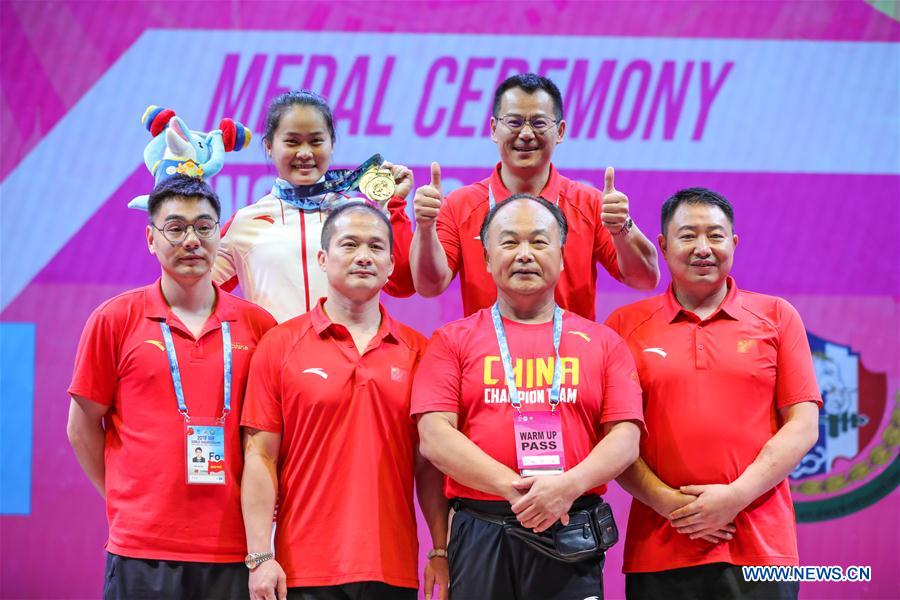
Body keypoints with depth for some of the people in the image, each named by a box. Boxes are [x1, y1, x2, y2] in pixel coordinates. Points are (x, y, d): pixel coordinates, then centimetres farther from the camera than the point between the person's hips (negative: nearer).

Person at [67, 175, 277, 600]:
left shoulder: (257, 325, 7)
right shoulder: (114, 320, 3)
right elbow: (83, 427, 7)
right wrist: (131, 504, 3)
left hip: (234, 550, 2)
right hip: (142, 553, -1)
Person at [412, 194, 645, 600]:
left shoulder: (602, 343, 13)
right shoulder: (453, 341, 9)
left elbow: (625, 438, 4)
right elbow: (435, 437, -2)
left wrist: (569, 485, -15)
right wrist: (514, 487, -14)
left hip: (572, 535, 1)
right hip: (480, 533, -1)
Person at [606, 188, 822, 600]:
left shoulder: (776, 317, 9)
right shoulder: (625, 326, 9)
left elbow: (803, 426, 2)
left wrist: (737, 496, -9)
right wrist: (666, 501, -10)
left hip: (759, 546, 0)